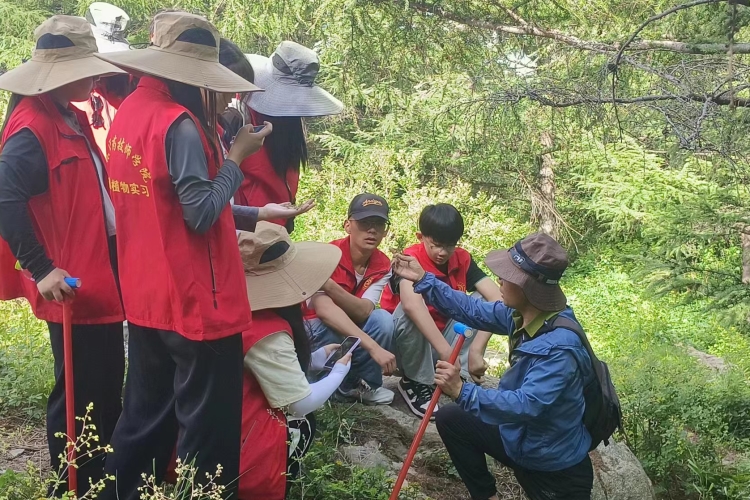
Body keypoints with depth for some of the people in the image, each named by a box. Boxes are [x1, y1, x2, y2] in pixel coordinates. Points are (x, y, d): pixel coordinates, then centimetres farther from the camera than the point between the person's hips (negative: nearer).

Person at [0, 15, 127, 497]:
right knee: (80, 395, 3)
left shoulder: (72, 118, 12)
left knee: (108, 387, 19)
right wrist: (41, 270, -24)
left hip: (102, 275, 10)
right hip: (73, 286, -9)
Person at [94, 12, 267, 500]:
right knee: (208, 424, 5)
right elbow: (201, 214, -20)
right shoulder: (180, 124, -18)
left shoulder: (128, 113, 9)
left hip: (146, 296, 9)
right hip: (196, 300, -9)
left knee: (146, 415, 20)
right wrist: (236, 156, -10)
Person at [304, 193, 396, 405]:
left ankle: (363, 384, -7)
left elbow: (363, 312, -26)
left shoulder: (383, 266, -10)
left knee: (383, 319, -27)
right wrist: (373, 347, -48)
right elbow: (324, 309, -39)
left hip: (350, 330, 4)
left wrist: (329, 286, -47)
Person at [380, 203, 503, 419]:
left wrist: (476, 349, -33)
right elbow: (411, 304, -44)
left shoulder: (462, 259, -7)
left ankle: (463, 379, -15)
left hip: (445, 337, 4)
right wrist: (447, 353, -52)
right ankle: (416, 383, -14)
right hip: (406, 341, -4)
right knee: (410, 311, -34)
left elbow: (497, 299, -19)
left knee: (482, 302, -15)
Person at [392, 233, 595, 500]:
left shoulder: (560, 348, -34)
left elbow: (528, 404, -40)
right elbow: (474, 311, 1)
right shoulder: (522, 314, -10)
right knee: (451, 419, 7)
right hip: (519, 438, 8)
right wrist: (423, 279, -3)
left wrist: (463, 391, -49)